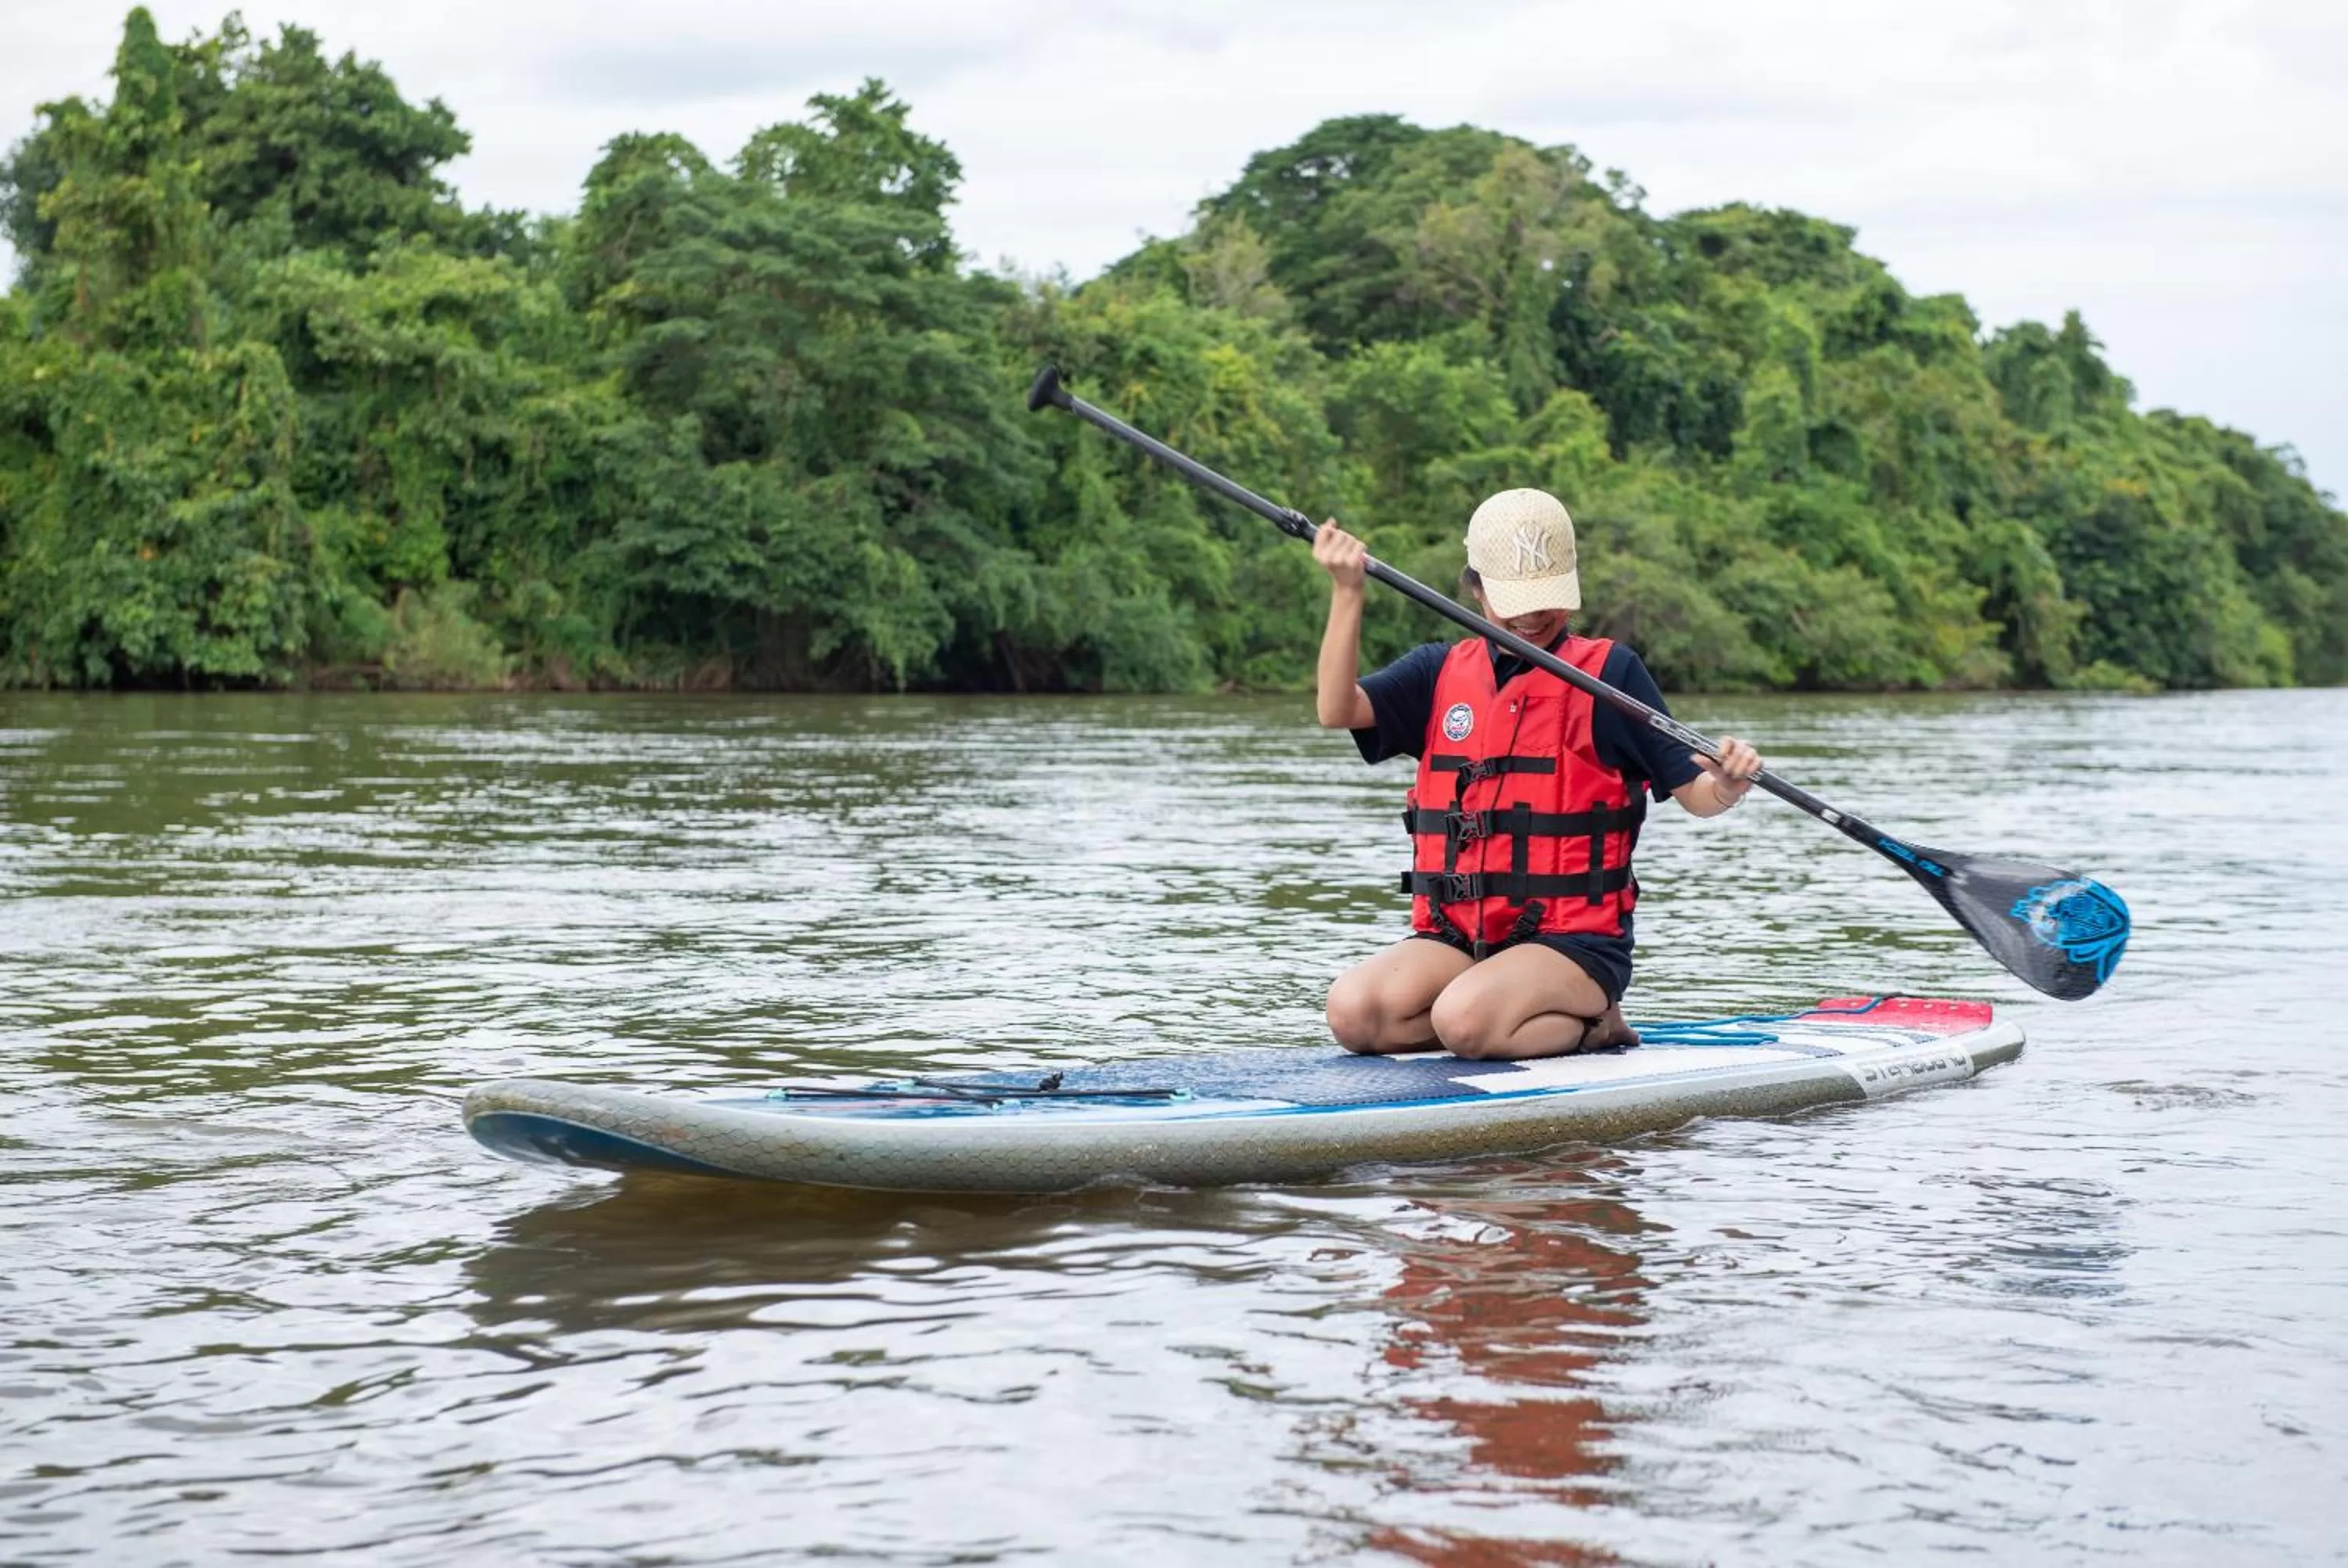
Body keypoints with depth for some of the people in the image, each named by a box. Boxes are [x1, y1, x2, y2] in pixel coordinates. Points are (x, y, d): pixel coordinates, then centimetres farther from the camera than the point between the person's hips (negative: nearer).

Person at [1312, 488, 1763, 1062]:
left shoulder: (1609, 673, 1)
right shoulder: (1440, 673, 11)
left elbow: (1695, 794, 0)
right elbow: (1337, 709, -5)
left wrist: (1729, 783, -25)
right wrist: (1347, 592, -16)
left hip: (1575, 942, -5)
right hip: (1457, 937, 5)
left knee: (1465, 1020, -32)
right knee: (1353, 1011, -21)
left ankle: (1587, 1022, -1)